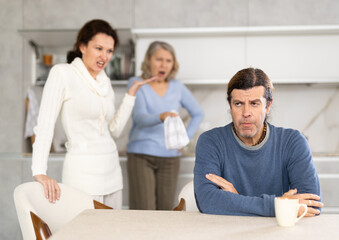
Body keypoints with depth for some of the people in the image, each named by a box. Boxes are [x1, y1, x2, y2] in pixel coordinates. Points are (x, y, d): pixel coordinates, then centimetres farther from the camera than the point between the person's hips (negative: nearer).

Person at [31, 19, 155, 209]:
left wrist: (132, 93, 8)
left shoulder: (105, 81, 12)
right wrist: (39, 172, -22)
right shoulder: (62, 73, -8)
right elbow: (45, 124, -14)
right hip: (82, 171, -7)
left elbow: (115, 129, 12)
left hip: (111, 170, 7)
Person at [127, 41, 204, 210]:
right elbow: (139, 117, -17)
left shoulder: (177, 87, 10)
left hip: (170, 157, 4)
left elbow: (198, 113, 19)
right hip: (141, 155, -3)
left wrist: (185, 138, 5)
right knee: (144, 213, -9)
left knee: (165, 209, 5)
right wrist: (161, 117, -37)